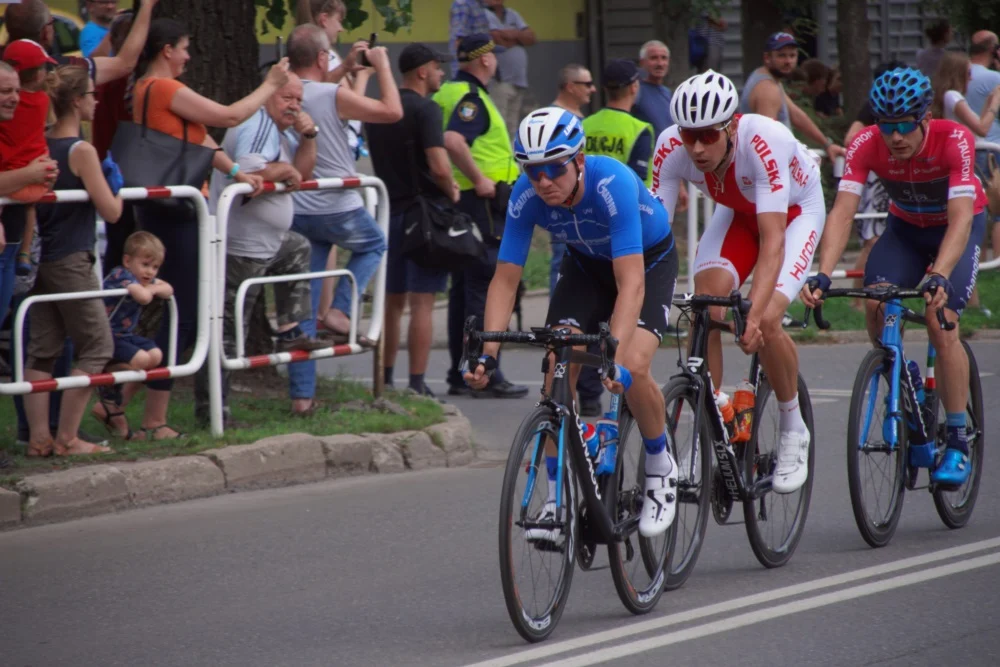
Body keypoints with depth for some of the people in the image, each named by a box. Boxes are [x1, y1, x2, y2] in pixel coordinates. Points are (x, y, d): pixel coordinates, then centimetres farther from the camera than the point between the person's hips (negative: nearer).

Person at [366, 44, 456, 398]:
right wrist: (452, 192, -4)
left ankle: (384, 380, 19)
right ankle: (417, 384, -8)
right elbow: (439, 167, -24)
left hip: (390, 211, 7)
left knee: (392, 301, 14)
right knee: (422, 301, -6)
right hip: (424, 209, -7)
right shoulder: (424, 109, -14)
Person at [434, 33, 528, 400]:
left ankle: (460, 374, 15)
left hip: (457, 200, 10)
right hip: (481, 202, -10)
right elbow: (453, 140, -31)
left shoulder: (446, 93, 15)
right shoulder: (471, 97, -15)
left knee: (462, 288, 12)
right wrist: (479, 179, -24)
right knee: (485, 288, -7)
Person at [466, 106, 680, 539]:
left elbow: (630, 281, -43)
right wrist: (488, 354, -34)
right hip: (586, 263, 4)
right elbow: (505, 279, -21)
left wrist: (615, 357, -54)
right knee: (557, 371, -15)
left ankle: (661, 467, 2)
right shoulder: (525, 196, -26)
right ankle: (558, 499, -4)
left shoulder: (613, 184, -39)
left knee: (632, 367, -25)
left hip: (649, 261, -4)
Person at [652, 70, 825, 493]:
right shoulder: (672, 148, -29)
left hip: (796, 209, -4)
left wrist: (754, 314, -54)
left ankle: (793, 430, 1)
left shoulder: (764, 142, -40)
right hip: (736, 211, 4)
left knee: (765, 320, -23)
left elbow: (772, 240, -44)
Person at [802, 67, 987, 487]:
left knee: (941, 322, -21)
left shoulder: (954, 140, -33)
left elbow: (960, 219, -41)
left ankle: (957, 441, -9)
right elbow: (842, 212, -33)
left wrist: (940, 277, -56)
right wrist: (822, 275, -48)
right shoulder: (866, 145, -26)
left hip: (958, 228, -3)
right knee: (875, 305, -23)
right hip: (906, 228, 3)